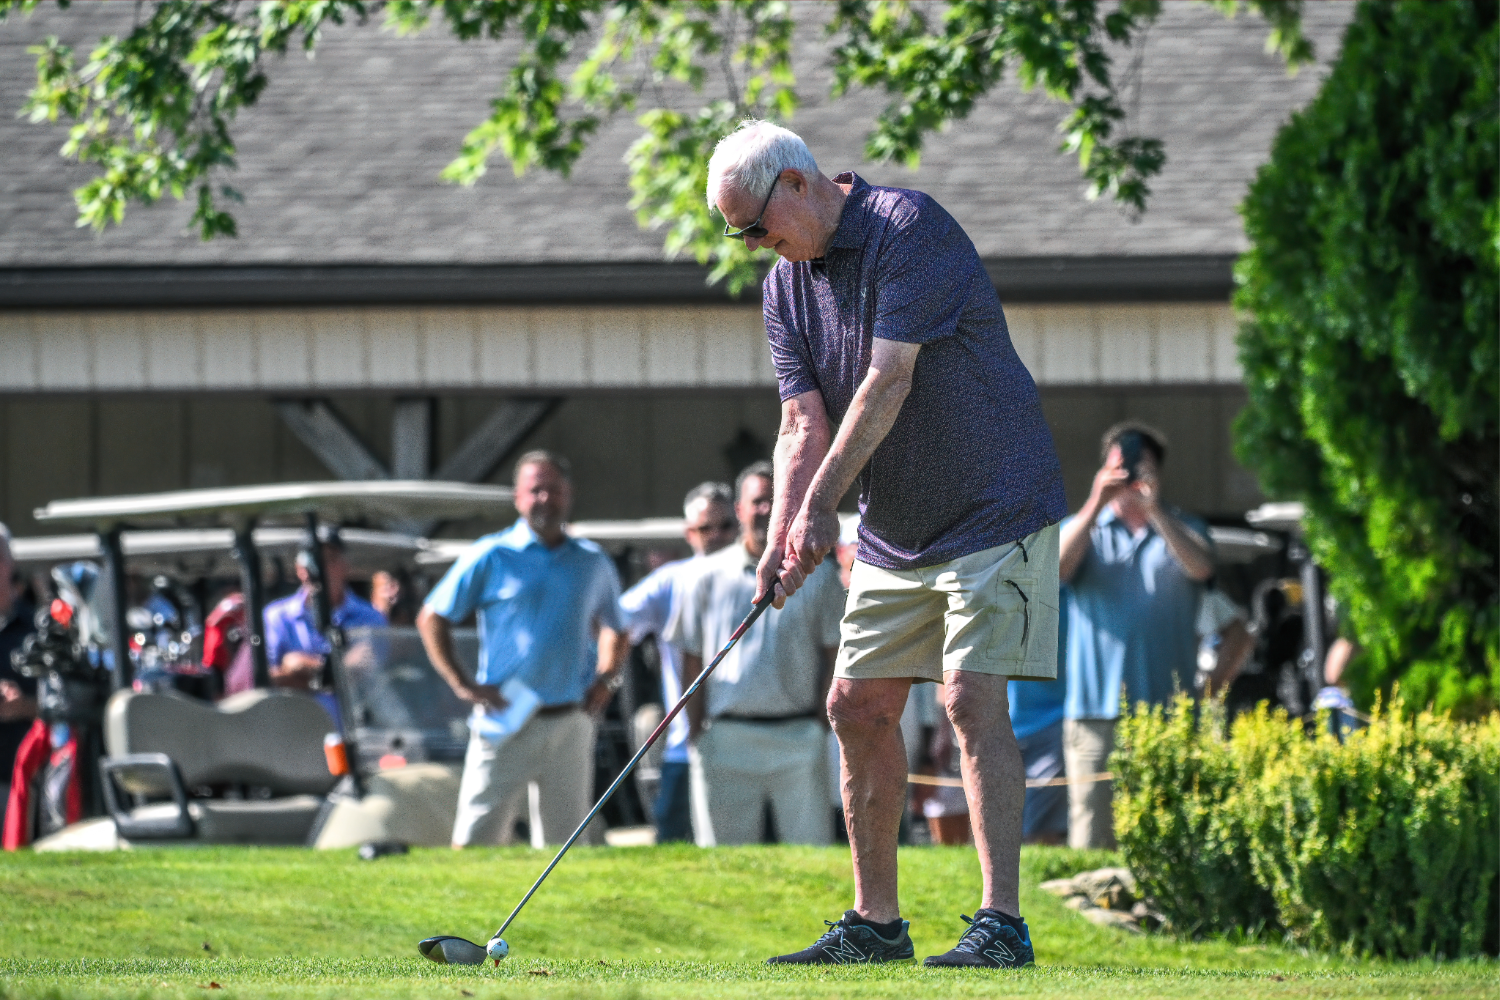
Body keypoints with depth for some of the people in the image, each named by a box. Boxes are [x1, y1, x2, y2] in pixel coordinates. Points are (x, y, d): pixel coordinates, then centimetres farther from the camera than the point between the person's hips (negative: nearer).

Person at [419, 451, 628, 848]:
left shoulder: (594, 563, 12)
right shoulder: (491, 557, 0)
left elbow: (614, 631, 28)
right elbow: (431, 619, 3)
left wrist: (607, 677, 9)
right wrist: (462, 684, -6)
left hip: (569, 724, 4)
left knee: (563, 842, 5)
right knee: (477, 839, -8)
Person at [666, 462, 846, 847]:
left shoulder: (818, 574, 7)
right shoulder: (711, 575, 9)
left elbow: (834, 655, 7)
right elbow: (693, 660, 11)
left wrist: (822, 725, -3)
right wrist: (696, 733, 3)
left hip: (799, 739, -1)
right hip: (728, 739, 1)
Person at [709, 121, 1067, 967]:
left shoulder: (910, 229, -17)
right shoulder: (787, 285, 6)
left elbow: (888, 382, -23)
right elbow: (805, 423, -1)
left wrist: (821, 504, -23)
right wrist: (785, 534, -17)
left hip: (996, 511, -8)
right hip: (893, 532, 8)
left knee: (973, 698, -17)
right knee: (859, 706, 5)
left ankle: (1002, 922, -19)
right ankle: (876, 922, 13)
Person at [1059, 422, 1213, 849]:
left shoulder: (1182, 529, 15)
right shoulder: (1083, 528, 16)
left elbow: (1200, 567, -8)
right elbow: (1056, 566, -6)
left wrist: (1154, 509, -19)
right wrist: (1096, 505, -16)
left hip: (1166, 709, 0)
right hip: (1095, 711, 0)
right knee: (1092, 836, -6)